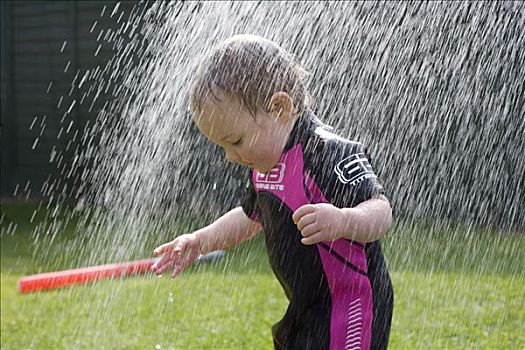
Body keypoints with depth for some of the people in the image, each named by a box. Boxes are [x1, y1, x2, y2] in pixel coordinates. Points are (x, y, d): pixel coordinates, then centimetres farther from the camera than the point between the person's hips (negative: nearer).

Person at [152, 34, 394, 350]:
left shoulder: (327, 153, -23)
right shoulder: (266, 162, 8)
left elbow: (380, 210, -33)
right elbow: (251, 216, 26)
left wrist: (341, 221, -53)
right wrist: (199, 241, 15)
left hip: (349, 316, -10)